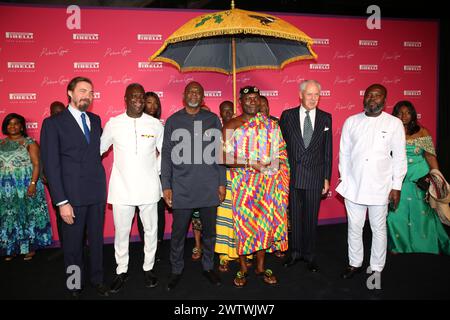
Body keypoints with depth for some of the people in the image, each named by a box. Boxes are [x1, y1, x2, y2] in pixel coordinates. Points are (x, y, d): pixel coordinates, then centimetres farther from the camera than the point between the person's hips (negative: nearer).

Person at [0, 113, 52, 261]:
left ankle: (30, 247, 12)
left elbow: (36, 164, -8)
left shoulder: (29, 142, -2)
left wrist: (33, 183, -18)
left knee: (27, 214, 2)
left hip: (26, 186, -4)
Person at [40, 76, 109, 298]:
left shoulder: (95, 120, 10)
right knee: (73, 242, 11)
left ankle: (97, 279, 34)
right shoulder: (53, 123, -6)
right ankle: (74, 285, 32)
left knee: (96, 239, 15)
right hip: (73, 194, -4)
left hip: (97, 192, 4)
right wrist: (61, 202, -14)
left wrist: (101, 183, 3)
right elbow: (51, 165, -10)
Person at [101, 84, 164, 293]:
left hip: (148, 188, 1)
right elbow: (99, 150, 10)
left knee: (151, 230, 10)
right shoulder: (113, 124, 0)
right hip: (121, 188, 0)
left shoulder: (155, 124, 1)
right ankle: (121, 271, 28)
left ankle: (148, 268, 29)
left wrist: (157, 172, 3)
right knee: (121, 232, 9)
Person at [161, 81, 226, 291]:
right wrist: (166, 185, -1)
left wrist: (222, 182, 2)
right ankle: (176, 271, 25)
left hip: (209, 187, 1)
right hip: (182, 188, -1)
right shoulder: (173, 121, 5)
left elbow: (219, 152, 7)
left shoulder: (212, 119, 7)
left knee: (209, 230, 12)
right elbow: (167, 155, 4)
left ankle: (208, 267, 31)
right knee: (178, 232, 6)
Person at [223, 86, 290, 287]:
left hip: (268, 183, 3)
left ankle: (261, 267, 24)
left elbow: (281, 152, 10)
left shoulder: (271, 125, 8)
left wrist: (274, 165, -9)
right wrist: (250, 164, -18)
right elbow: (224, 157, -9)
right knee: (242, 222, 3)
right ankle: (243, 268, 21)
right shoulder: (232, 126, -1)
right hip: (242, 184, -2)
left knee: (265, 222, 8)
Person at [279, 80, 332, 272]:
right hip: (292, 176, 0)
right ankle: (295, 252, 27)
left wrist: (327, 177, 3)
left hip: (315, 176, 0)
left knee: (311, 218, 10)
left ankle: (309, 255, 26)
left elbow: (328, 150, 5)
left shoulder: (326, 118, 4)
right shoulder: (287, 116, 2)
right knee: (294, 216, 10)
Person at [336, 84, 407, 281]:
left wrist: (396, 186, -2)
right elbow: (344, 153, 7)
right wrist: (343, 180, 4)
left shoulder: (394, 123, -1)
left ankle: (376, 268, 27)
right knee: (354, 228, 12)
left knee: (378, 229, 10)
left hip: (380, 188, -1)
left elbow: (399, 157, 0)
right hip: (353, 185, 2)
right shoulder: (351, 122, 4)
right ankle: (355, 264, 30)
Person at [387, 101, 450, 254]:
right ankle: (400, 245, 24)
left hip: (419, 178, -1)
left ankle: (425, 245, 29)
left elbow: (430, 156, -3)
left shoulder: (422, 132, -2)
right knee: (397, 212, 2)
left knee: (421, 212, 7)